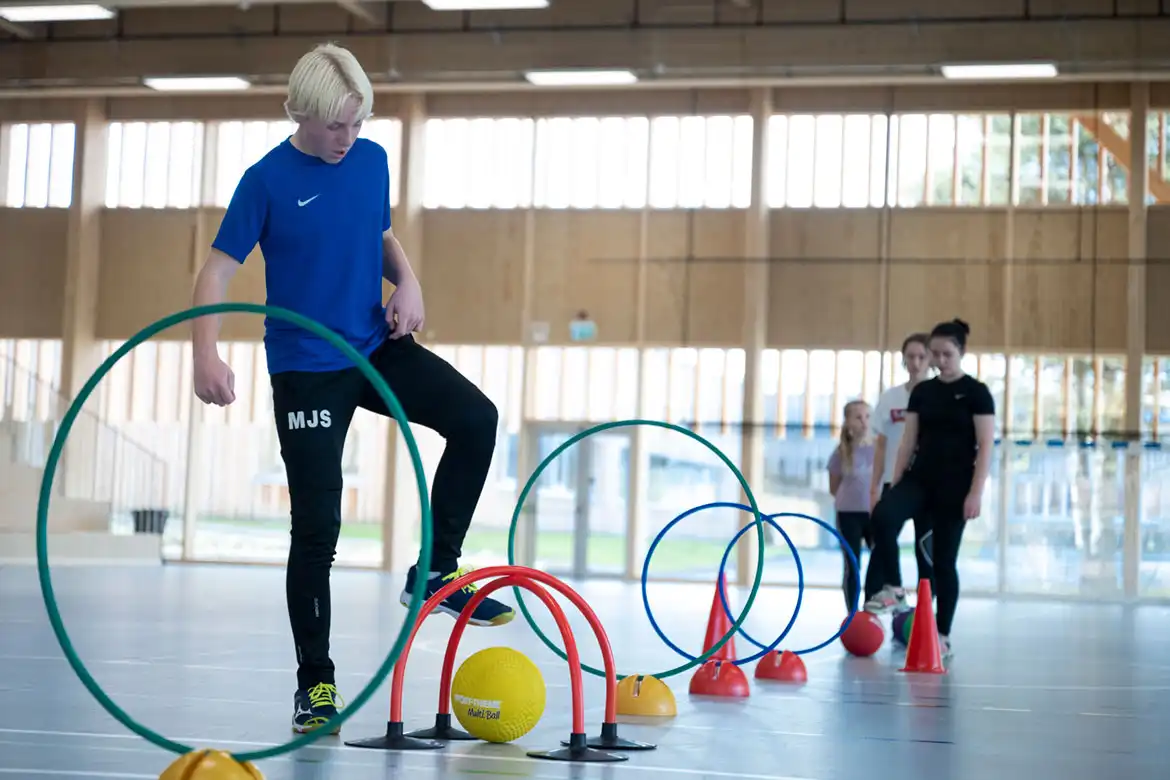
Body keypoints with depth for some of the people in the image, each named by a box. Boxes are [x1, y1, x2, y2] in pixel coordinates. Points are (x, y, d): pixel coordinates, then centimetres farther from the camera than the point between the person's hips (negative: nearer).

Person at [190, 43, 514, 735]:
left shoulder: (373, 159, 2)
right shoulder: (268, 180, -12)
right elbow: (218, 270, -12)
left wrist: (407, 282, -2)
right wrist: (206, 352, -28)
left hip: (378, 346, 5)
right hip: (306, 370, -5)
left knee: (476, 418, -17)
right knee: (317, 528, -3)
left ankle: (437, 572, 0)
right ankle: (315, 683, 11)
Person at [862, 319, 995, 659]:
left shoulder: (976, 392, -5)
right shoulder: (922, 391, 9)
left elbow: (985, 446, -9)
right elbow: (909, 441, 11)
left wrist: (976, 492, -16)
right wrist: (894, 484, 5)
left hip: (955, 485, -4)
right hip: (920, 477, 4)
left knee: (944, 558, -1)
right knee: (883, 515, -25)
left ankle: (943, 636, 9)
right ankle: (892, 589, -10)